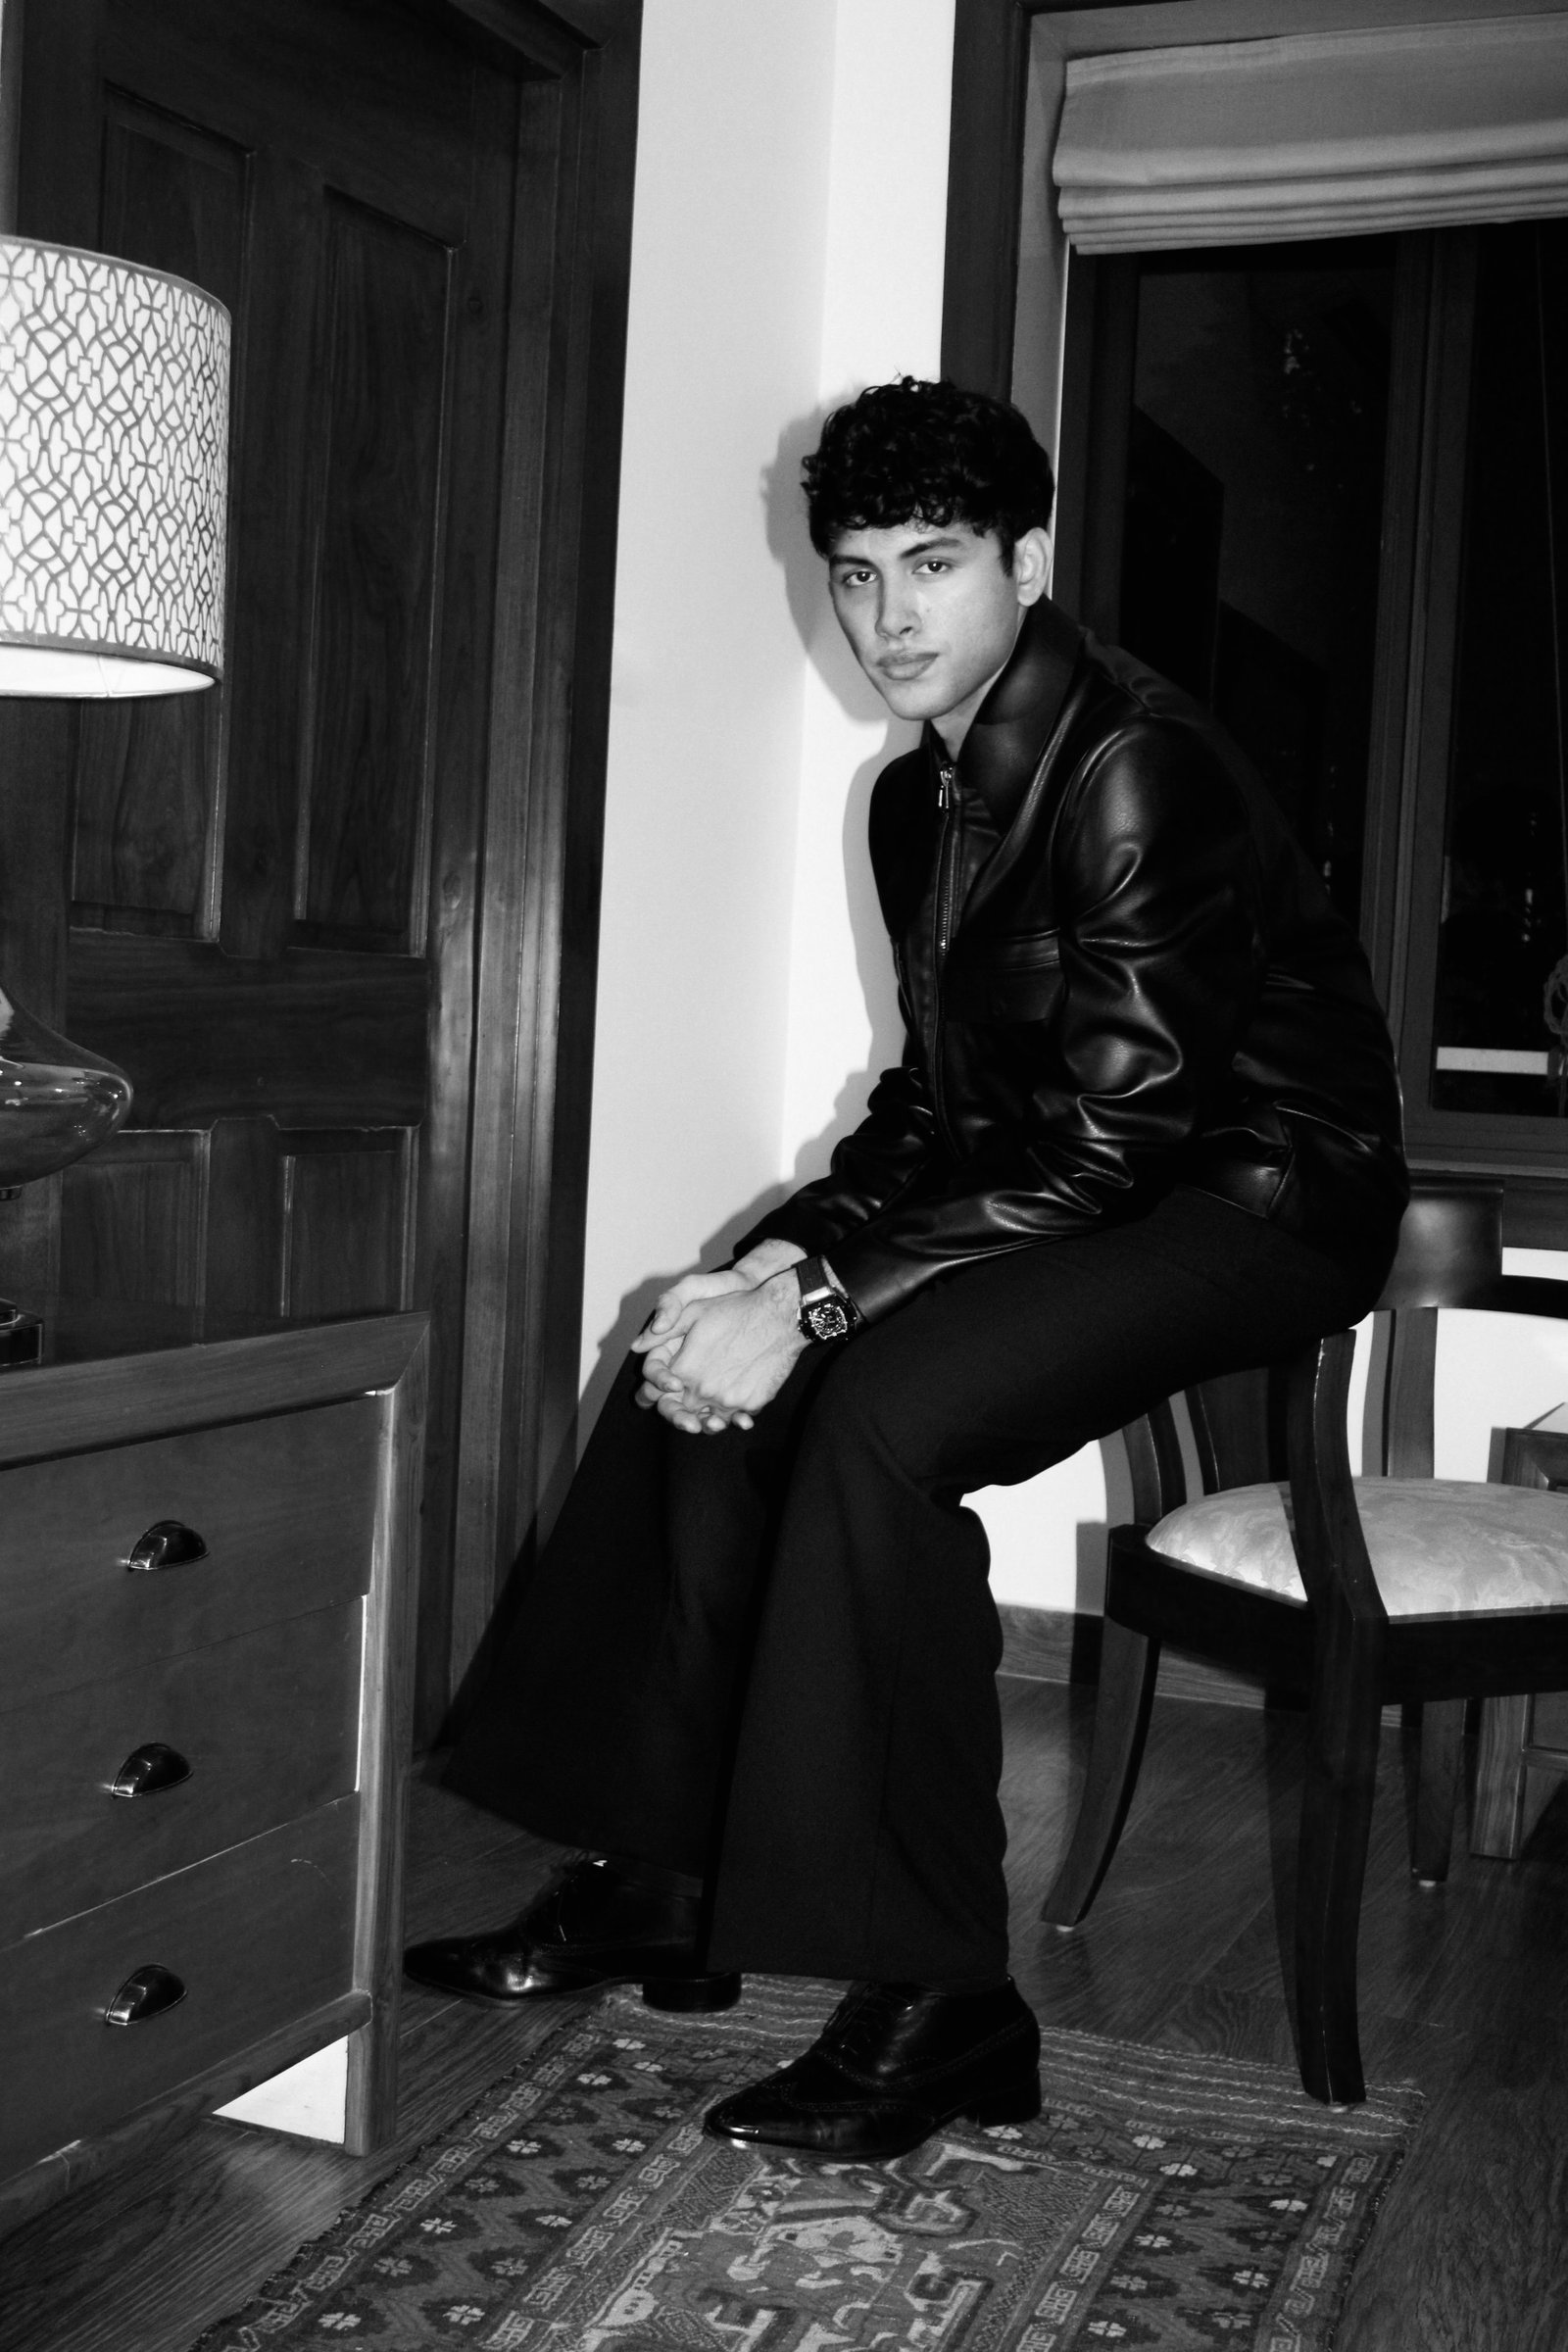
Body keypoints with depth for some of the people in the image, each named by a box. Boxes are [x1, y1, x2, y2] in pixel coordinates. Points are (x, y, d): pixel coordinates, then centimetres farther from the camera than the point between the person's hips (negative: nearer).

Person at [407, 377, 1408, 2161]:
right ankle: (660, 1886, 4)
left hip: (1255, 1202, -9)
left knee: (883, 1410, -30)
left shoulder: (1137, 771, -20)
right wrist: (792, 1253, -8)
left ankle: (936, 1998, -19)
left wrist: (820, 1305, -26)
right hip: (1066, 1185, 9)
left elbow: (1118, 1143, -25)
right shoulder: (921, 798, 9)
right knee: (709, 1362, -3)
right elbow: (939, 1097, 11)